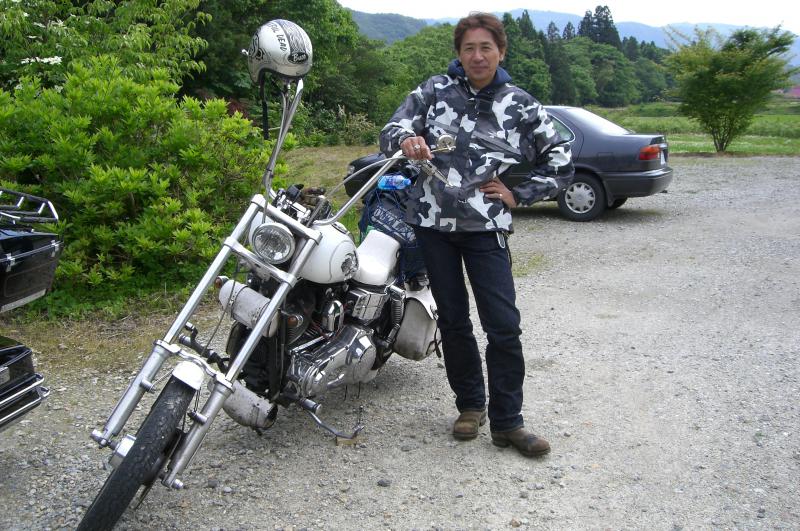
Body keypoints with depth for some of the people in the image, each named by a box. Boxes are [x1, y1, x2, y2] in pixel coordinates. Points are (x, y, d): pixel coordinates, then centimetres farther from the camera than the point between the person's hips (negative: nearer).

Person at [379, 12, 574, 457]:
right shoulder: (435, 91, 5)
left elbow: (562, 161, 10)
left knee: (504, 325, -7)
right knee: (453, 320, 10)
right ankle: (470, 405, 26)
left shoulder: (520, 106, 4)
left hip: (486, 225, -1)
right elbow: (391, 130, 1)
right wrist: (406, 140, -23)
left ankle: (507, 421, 5)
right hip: (433, 222, 1)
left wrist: (518, 195, -1)